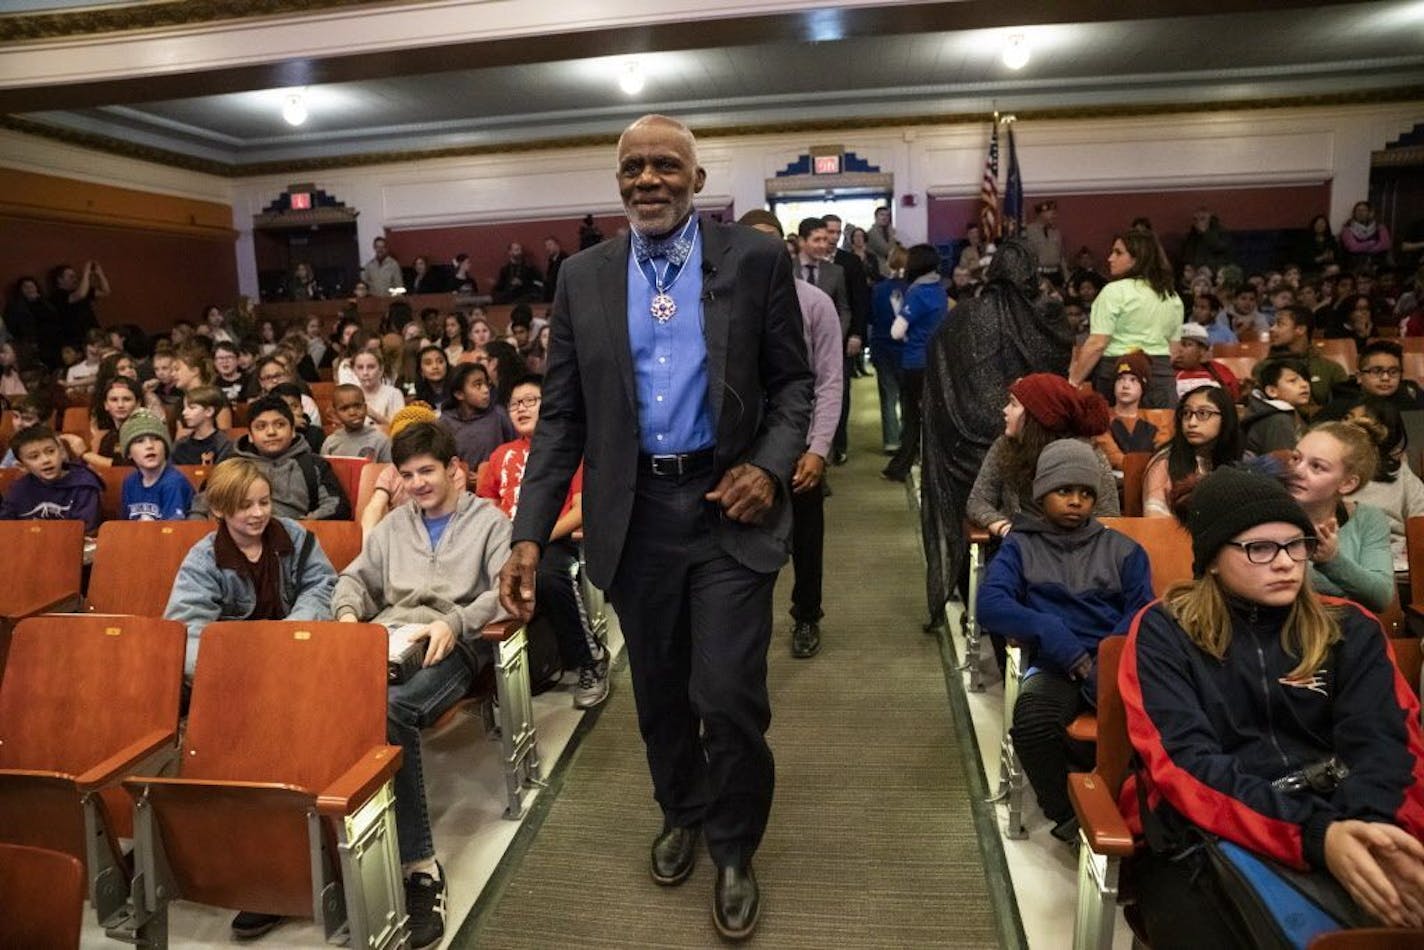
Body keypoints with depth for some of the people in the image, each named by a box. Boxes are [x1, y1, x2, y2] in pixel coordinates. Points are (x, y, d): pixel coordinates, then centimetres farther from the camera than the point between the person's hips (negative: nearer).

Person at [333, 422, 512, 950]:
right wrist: (348, 614, 3)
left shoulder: (488, 521, 13)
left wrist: (454, 621, -17)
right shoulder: (393, 525, 30)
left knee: (389, 711, -36)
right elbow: (354, 578, 27)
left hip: (450, 644, -4)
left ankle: (417, 868, -29)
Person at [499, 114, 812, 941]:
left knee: (729, 696, -2)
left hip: (729, 508, -2)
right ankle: (681, 814, 45)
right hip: (634, 515, 3)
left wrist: (771, 466, -16)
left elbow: (793, 382, 3)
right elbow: (563, 414, 2)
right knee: (659, 692, 17)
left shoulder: (757, 259, -1)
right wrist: (530, 534, -5)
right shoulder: (584, 277, 4)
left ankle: (735, 850, 26)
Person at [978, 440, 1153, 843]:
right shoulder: (1019, 547, 16)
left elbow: (1143, 612, 8)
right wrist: (1050, 631, -17)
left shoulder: (1123, 549, 21)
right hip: (1052, 666, -1)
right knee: (1033, 724, -34)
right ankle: (1068, 813, -8)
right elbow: (989, 604, -1)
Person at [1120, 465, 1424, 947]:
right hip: (1205, 839, -2)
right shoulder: (1164, 631, 0)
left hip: (1340, 827, 3)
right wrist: (1315, 835, -25)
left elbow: (1381, 741, -2)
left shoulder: (1349, 629, 12)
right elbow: (1184, 761, -11)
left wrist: (1367, 826, -25)